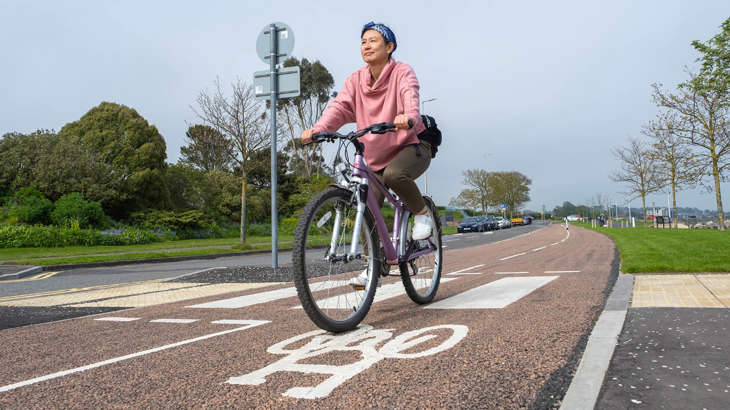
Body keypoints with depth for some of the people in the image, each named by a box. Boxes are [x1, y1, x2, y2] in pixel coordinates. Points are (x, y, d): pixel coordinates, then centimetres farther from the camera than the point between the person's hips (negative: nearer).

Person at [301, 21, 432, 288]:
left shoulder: (402, 72, -10)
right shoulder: (356, 80, 1)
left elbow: (410, 96, -31)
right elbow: (339, 106, -14)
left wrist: (408, 118, -55)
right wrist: (318, 129, -34)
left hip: (412, 146, -5)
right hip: (376, 155, 5)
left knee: (393, 174, -37)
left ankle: (422, 213, -9)